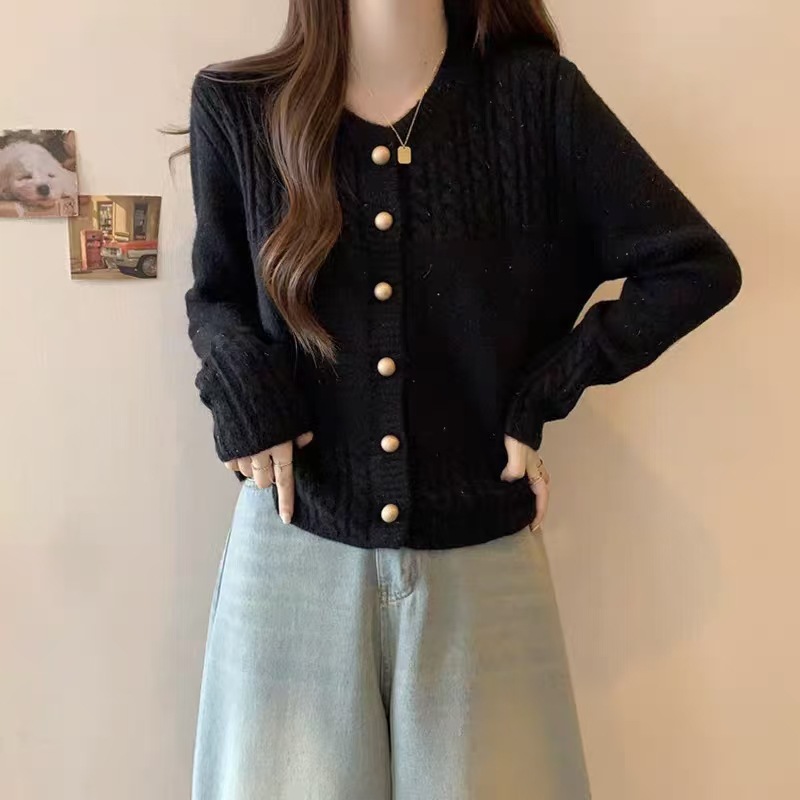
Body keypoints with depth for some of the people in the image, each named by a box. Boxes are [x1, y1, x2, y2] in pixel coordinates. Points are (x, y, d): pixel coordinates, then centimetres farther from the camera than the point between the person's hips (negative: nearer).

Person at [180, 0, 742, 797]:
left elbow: (696, 264, -3)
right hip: (296, 550, 1)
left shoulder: (536, 93, -5)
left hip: (482, 555, 0)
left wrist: (543, 392, -8)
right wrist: (242, 387, -7)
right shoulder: (234, 105, -2)